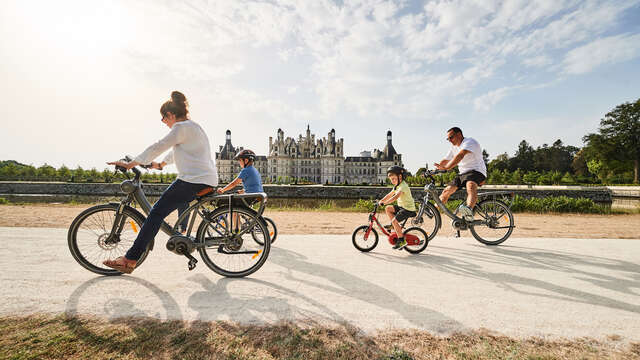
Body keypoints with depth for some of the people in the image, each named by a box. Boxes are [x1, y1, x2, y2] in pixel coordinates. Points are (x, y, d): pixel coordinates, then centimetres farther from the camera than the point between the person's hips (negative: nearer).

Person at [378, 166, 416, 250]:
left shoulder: (403, 186, -20)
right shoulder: (397, 186, 12)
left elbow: (396, 196, -35)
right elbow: (389, 195, 15)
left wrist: (384, 202, -38)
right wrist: (381, 201, 5)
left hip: (408, 208, -10)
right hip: (401, 206, 10)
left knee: (394, 221, -18)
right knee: (388, 209, 1)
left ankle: (402, 240, -7)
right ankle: (397, 227, 9)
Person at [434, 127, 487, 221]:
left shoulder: (469, 141, -12)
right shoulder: (454, 147, 15)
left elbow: (460, 156, -30)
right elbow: (445, 160, 18)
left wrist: (446, 168, -43)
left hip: (476, 171, -8)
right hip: (462, 173, 8)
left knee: (470, 186, -39)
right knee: (447, 191, 0)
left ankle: (469, 210, -64)